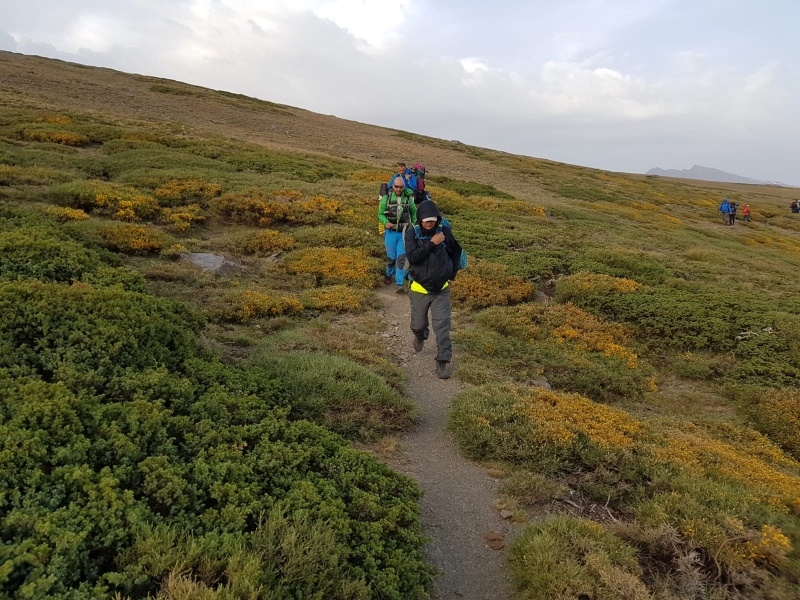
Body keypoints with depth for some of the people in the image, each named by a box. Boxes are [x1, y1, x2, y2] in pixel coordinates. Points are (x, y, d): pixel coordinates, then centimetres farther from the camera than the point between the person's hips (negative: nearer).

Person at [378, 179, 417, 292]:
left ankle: (399, 284, -3)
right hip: (391, 232, 0)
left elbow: (414, 212, 14)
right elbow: (380, 214, -1)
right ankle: (389, 275, 36)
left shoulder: (408, 198, -2)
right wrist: (386, 223, -20)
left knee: (401, 258, -6)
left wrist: (414, 226, 11)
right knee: (391, 257, 7)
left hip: (403, 233, 1)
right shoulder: (386, 198, -6)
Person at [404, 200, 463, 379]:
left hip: (441, 289, 0)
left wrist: (452, 274, 7)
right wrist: (431, 243, -26)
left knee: (442, 326, -4)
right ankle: (420, 336, 51)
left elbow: (456, 252, 9)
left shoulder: (445, 231, -7)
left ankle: (443, 361, 3)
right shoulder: (412, 233, -11)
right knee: (418, 323, 15)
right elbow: (412, 257, -25)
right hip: (419, 289, 0)